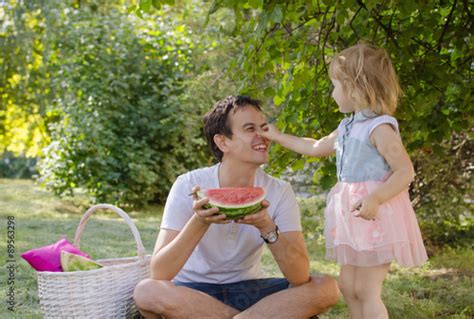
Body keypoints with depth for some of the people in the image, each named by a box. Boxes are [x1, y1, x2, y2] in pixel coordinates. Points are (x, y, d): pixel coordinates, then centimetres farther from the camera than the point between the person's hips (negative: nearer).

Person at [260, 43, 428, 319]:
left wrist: (376, 198, -30)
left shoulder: (379, 128, -17)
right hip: (353, 215, 9)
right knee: (348, 285, 14)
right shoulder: (348, 126, 12)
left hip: (374, 213, -9)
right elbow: (317, 147, 27)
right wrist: (278, 136, 29)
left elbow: (406, 171, -20)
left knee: (367, 290, -4)